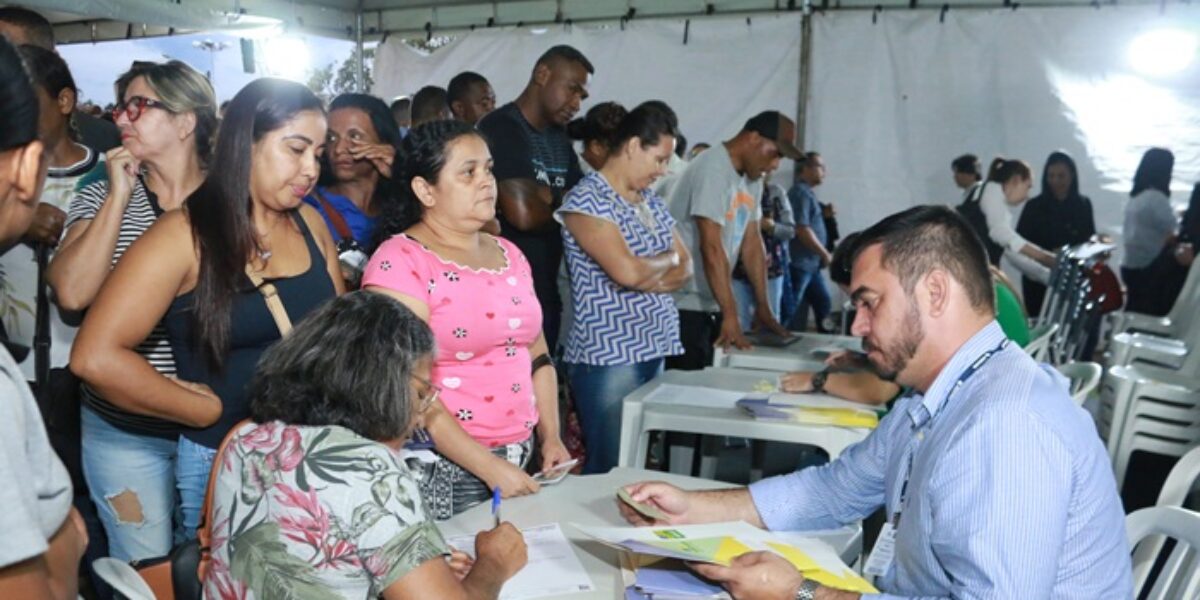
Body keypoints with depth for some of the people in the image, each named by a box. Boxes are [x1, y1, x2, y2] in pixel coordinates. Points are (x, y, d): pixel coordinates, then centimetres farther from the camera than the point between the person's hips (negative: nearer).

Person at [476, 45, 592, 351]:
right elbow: (524, 213, -24)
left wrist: (549, 198, -9)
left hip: (547, 291, 8)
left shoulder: (559, 137, 14)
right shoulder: (501, 128, -14)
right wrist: (563, 207, -3)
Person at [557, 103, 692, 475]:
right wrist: (668, 259, -1)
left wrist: (648, 277, -8)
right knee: (611, 470, -3)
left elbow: (685, 267, 13)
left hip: (654, 350, 8)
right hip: (608, 355, -8)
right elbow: (627, 270, -22)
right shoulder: (587, 200, -11)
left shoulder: (652, 202, 15)